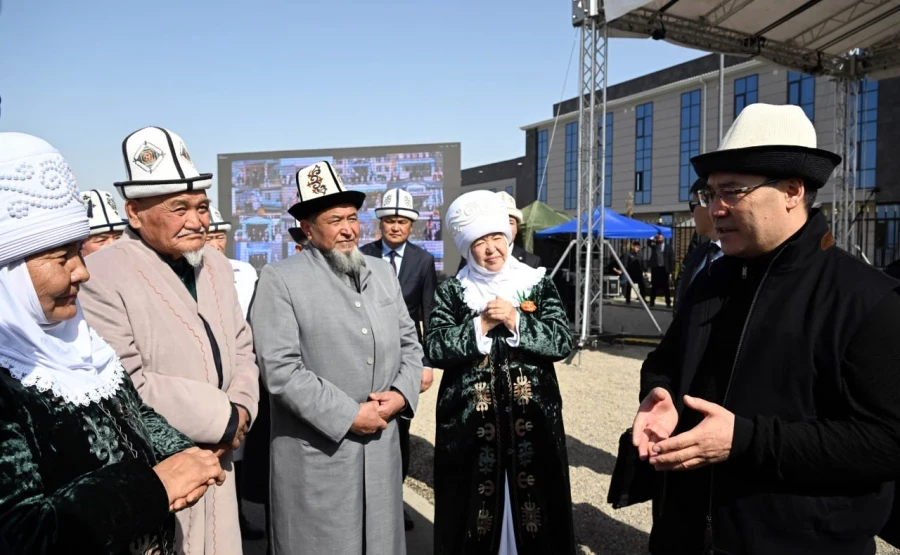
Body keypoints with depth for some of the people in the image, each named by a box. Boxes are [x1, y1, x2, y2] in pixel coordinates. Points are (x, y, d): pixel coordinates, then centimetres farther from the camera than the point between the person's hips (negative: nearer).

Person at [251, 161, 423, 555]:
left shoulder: (383, 272, 9)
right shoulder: (280, 279, -9)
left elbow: (409, 342, 11)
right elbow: (280, 369, -16)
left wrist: (401, 393, -7)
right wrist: (349, 415, -17)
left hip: (382, 444, 5)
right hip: (316, 450, -5)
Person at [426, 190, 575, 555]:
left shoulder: (539, 285, 4)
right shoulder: (451, 292, 2)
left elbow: (562, 342, -5)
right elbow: (435, 349, -9)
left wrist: (515, 321, -17)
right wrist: (482, 324, -18)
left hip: (532, 420, 1)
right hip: (469, 422, 0)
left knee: (533, 503, 9)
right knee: (474, 505, 8)